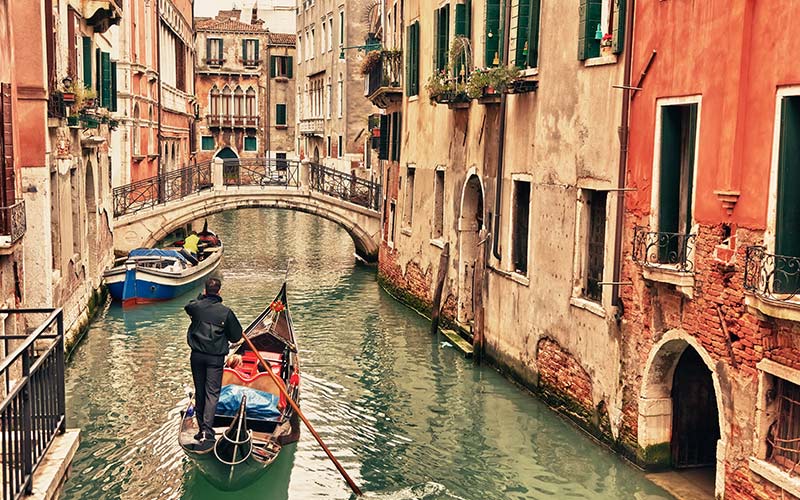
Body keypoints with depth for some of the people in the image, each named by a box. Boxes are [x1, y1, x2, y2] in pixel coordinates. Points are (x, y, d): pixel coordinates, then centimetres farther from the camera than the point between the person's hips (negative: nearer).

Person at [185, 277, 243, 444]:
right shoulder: (226, 312, -9)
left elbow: (187, 307, 25)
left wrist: (201, 297, 31)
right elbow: (236, 336, -1)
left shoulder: (196, 306, -3)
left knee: (199, 391, 13)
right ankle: (207, 427, -19)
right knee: (212, 392, -3)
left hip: (197, 355, 3)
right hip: (216, 357, -3)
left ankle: (202, 428, 18)